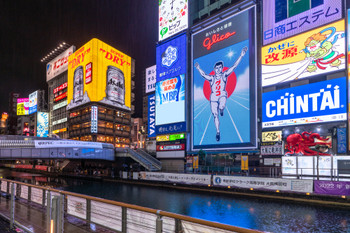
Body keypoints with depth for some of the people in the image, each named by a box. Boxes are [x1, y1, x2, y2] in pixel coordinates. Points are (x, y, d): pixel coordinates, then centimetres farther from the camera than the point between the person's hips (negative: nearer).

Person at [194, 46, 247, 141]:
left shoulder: (224, 75, 5)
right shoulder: (212, 78, 8)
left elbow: (234, 66, -1)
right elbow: (203, 75, -5)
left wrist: (241, 56, -7)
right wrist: (198, 69, -18)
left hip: (222, 95, -2)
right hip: (213, 96, 2)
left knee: (222, 106, -34)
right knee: (215, 115, 2)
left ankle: (222, 110, 6)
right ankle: (218, 132, 17)